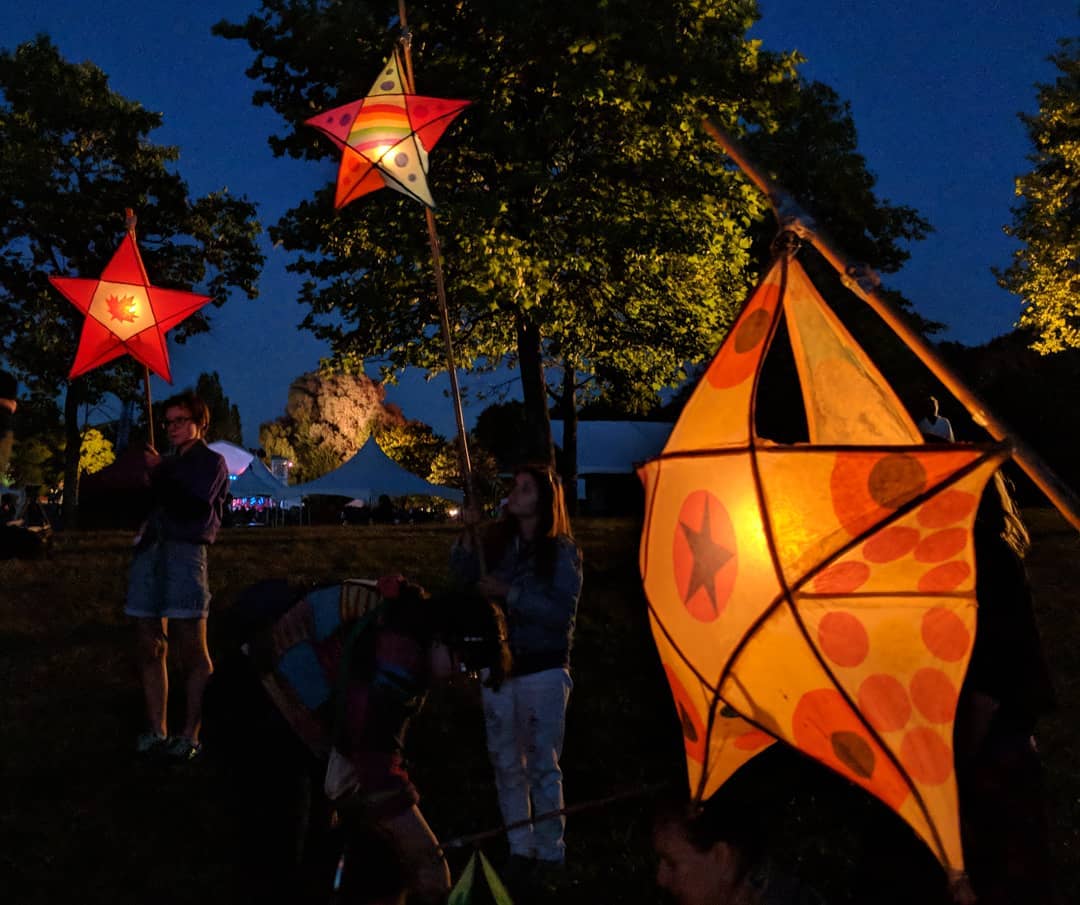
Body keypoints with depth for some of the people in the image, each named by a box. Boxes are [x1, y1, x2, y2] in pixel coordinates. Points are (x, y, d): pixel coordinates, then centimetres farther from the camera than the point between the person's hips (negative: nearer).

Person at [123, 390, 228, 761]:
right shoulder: (167, 464, 23)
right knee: (149, 648, 5)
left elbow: (190, 507, -10)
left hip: (184, 552, -7)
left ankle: (190, 736, -6)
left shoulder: (211, 461, 5)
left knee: (192, 652, -7)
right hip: (149, 552, 7)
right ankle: (156, 731, 11)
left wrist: (158, 473, -4)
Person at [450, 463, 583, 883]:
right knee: (507, 764, 11)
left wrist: (510, 593, -20)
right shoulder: (498, 541, 4)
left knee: (542, 766, 2)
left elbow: (562, 612, -15)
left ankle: (550, 853, 16)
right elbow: (464, 581, 0)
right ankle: (520, 849, 25)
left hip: (543, 670, -4)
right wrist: (467, 538, -13)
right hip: (498, 665, 4)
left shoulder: (562, 550, -7)